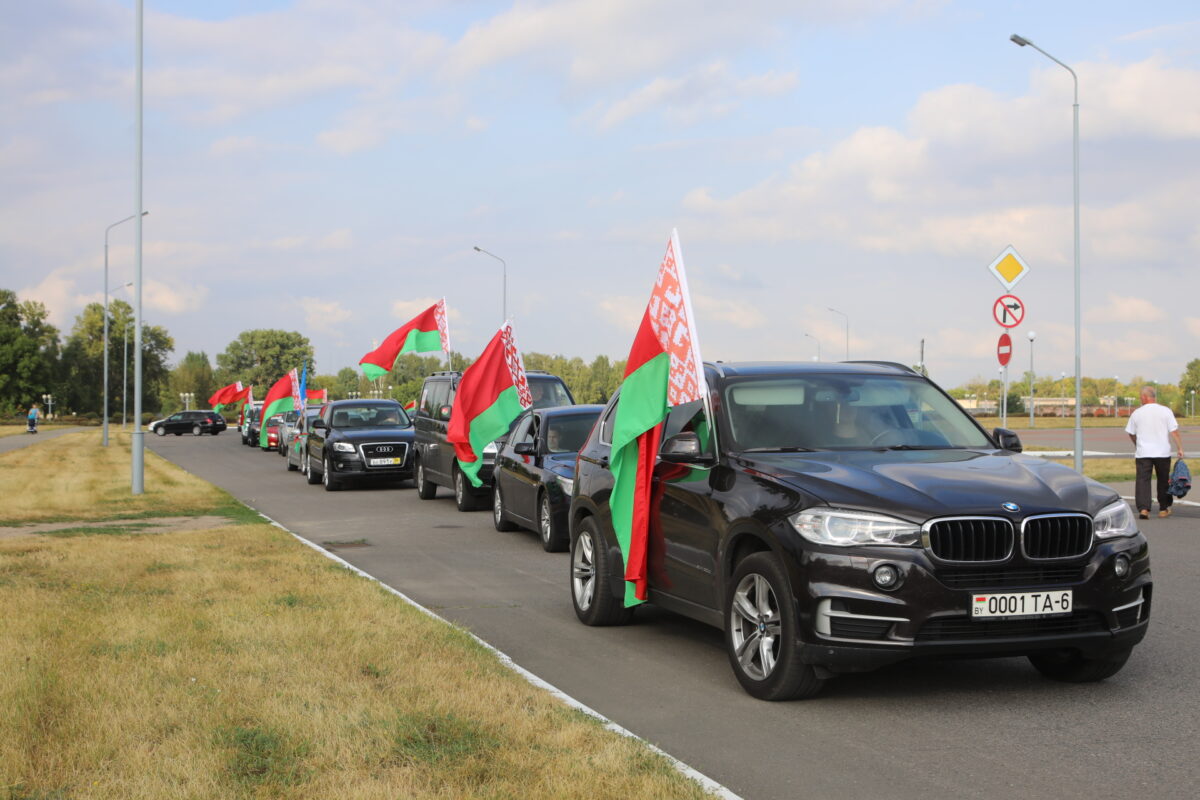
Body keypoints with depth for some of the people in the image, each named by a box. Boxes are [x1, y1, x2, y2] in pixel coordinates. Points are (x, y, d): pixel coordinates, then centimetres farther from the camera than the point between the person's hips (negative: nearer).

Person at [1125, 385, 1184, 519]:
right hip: (1162, 452, 1)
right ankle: (1164, 509, 21)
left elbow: (1131, 433, 11)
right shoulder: (1165, 411, -2)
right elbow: (1174, 432, -6)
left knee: (1142, 480, -2)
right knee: (1163, 480, 14)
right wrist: (1180, 448, 1)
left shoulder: (1137, 413, 1)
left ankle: (1143, 508, -17)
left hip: (1143, 453, 0)